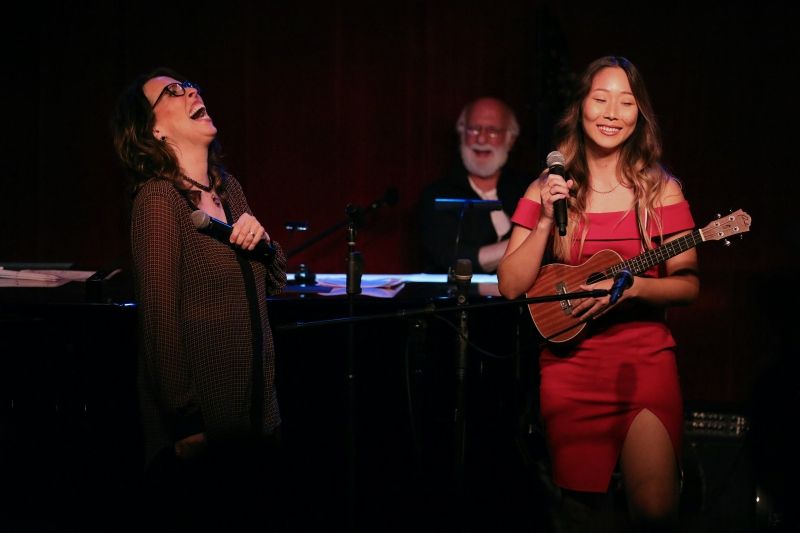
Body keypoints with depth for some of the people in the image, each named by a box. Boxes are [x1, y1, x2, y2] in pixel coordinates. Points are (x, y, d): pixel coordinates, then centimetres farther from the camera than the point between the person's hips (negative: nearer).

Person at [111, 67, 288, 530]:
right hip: (204, 424, -7)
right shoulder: (158, 198, -13)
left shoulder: (228, 189, 9)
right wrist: (186, 424, -19)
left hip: (255, 410, 7)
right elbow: (160, 314, -17)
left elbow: (274, 282, 19)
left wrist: (263, 241, -5)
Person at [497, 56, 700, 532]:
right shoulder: (548, 190, 3)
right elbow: (511, 286, -1)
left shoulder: (659, 189, 1)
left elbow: (689, 286, 2)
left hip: (645, 359, -1)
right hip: (570, 363, 1)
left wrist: (632, 285, -16)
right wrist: (546, 221, -13)